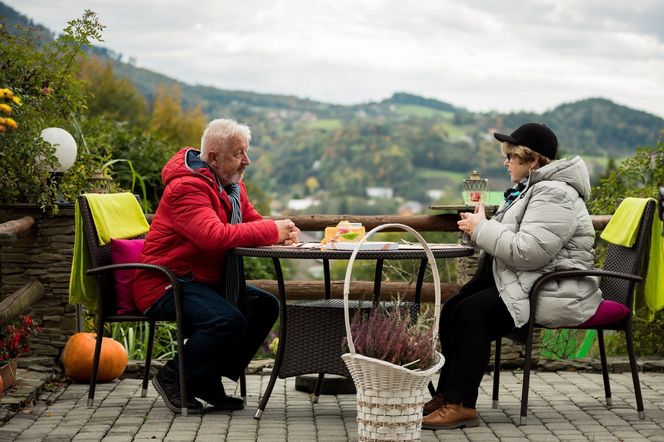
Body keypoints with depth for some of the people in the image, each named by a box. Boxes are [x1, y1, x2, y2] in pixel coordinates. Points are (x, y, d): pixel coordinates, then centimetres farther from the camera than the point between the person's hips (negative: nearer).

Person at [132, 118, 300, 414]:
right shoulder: (187, 187, -20)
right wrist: (273, 230, -27)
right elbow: (215, 236, -34)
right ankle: (173, 378, -8)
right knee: (230, 320, -29)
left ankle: (209, 380, 4)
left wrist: (282, 233, -13)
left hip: (205, 281, 10)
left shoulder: (231, 185, 12)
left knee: (265, 306, -1)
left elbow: (253, 223, 12)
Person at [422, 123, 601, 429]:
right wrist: (479, 227, 3)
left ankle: (460, 405, -19)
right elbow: (510, 240, 24)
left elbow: (528, 251, -27)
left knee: (471, 314, -24)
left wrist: (481, 229, -16)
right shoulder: (530, 188, 19)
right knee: (451, 310, -5)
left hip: (554, 292, -11)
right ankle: (447, 395, -3)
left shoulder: (554, 195, -16)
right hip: (519, 280, 11)